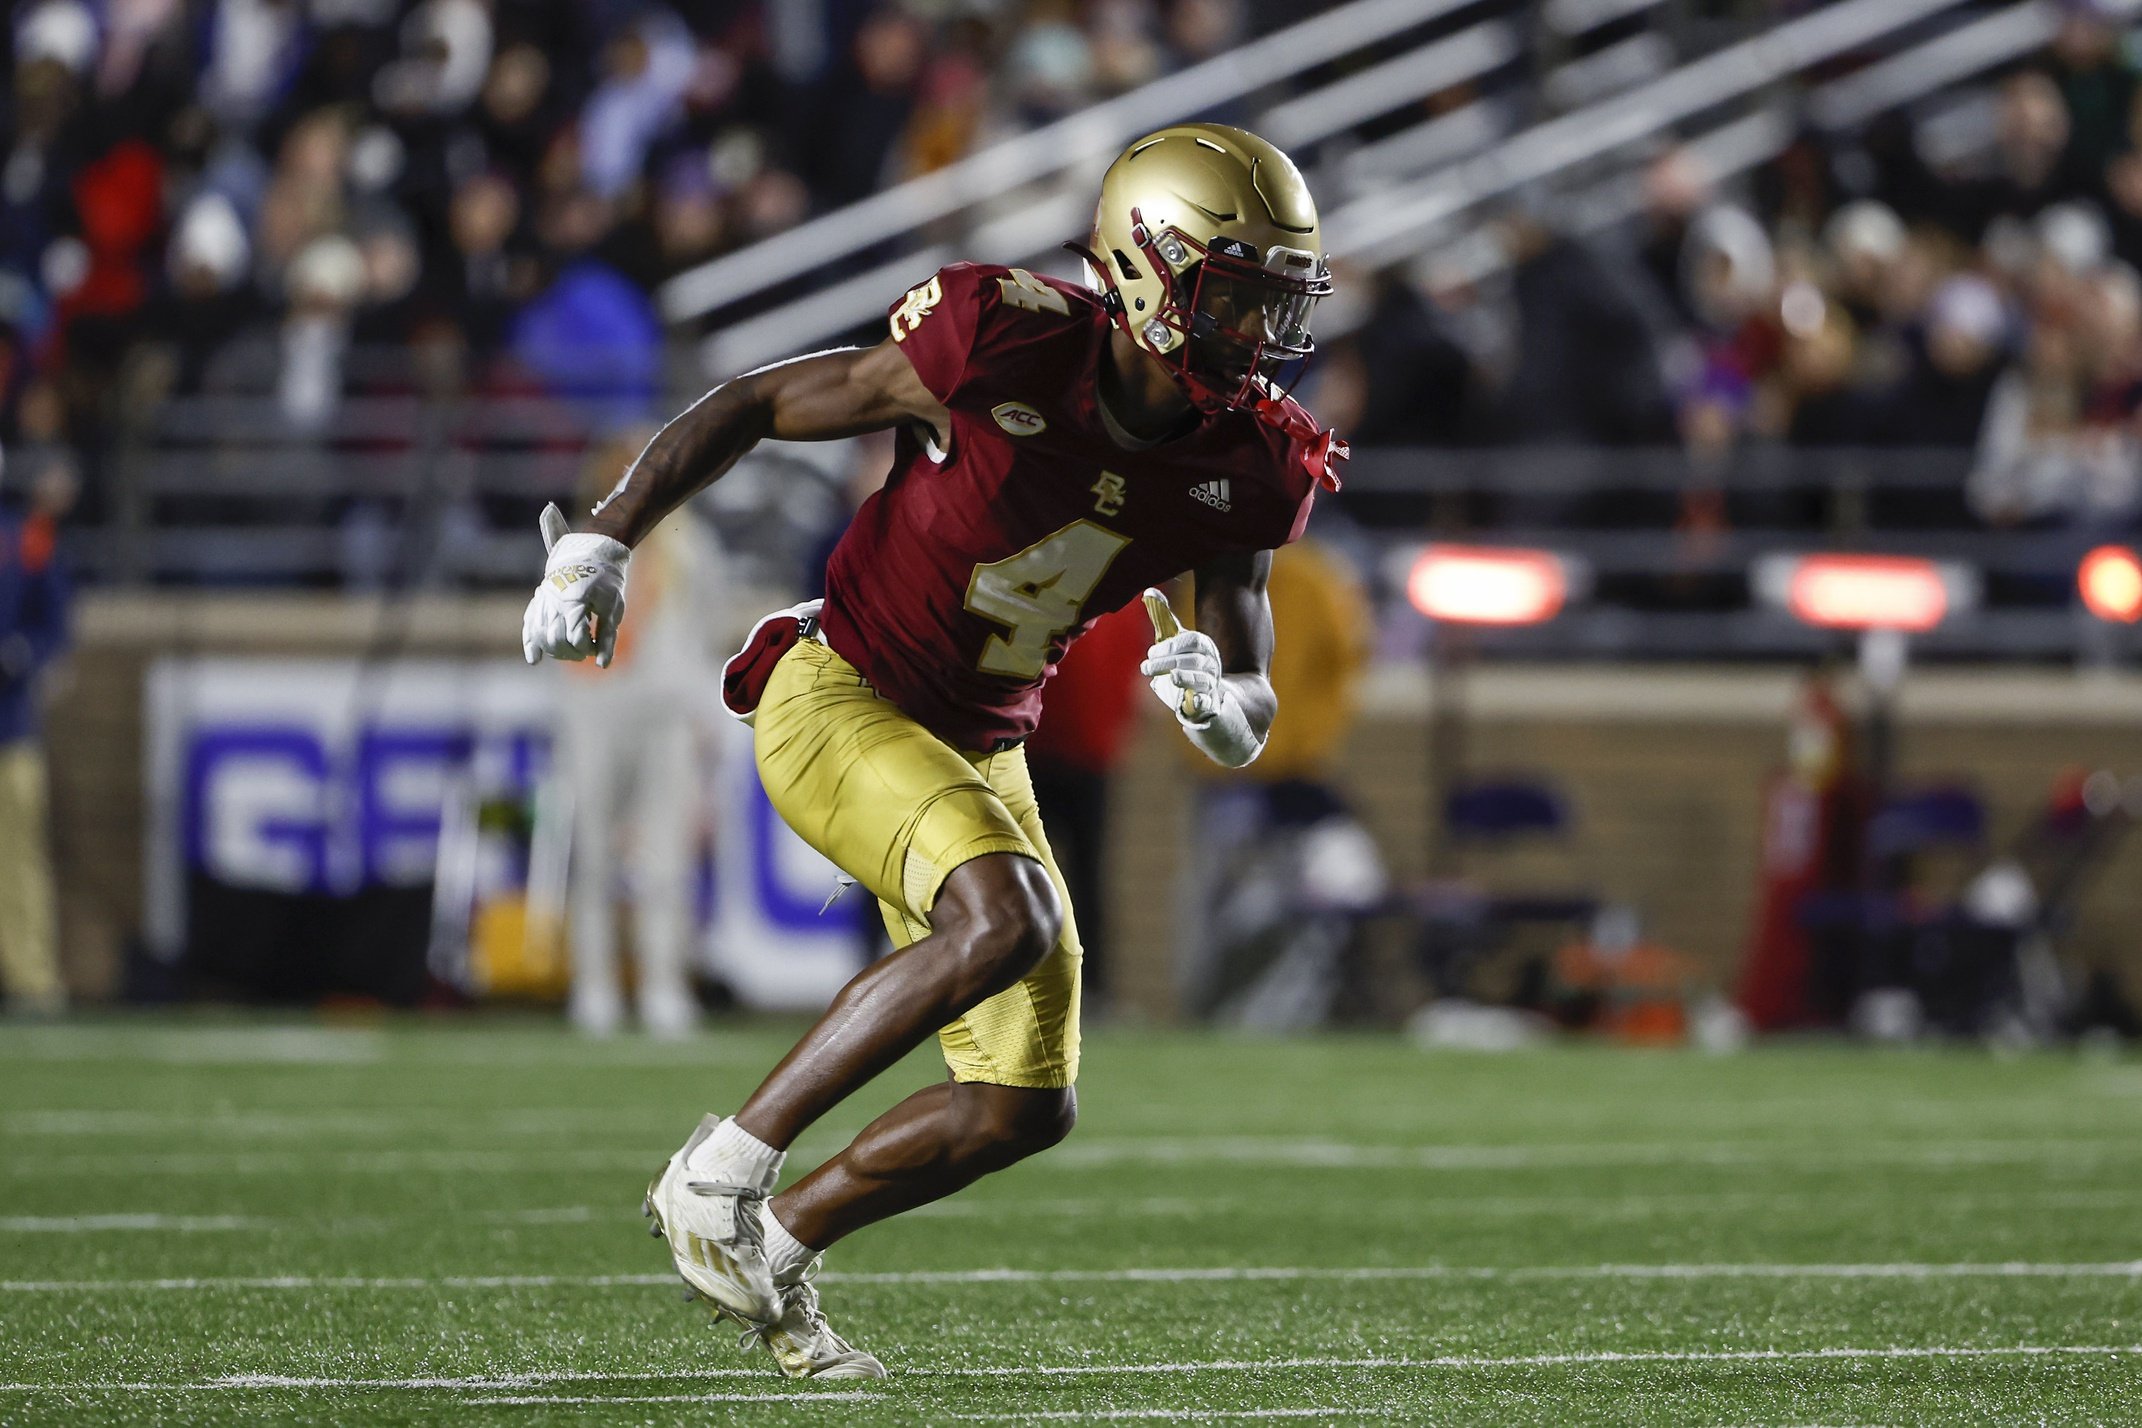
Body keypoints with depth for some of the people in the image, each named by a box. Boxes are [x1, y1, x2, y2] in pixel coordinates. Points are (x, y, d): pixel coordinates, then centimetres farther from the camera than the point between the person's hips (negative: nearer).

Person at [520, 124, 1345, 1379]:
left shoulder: (1241, 467, -8)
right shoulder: (1005, 349, -23)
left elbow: (1252, 718, -3)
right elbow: (753, 407, -11)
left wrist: (1223, 706, -27)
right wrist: (607, 541, -15)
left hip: (982, 752, 7)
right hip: (837, 698, -7)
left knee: (1028, 1108, 3)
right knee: (1009, 918, -33)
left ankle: (777, 1245, 24)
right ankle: (723, 1171, -22)